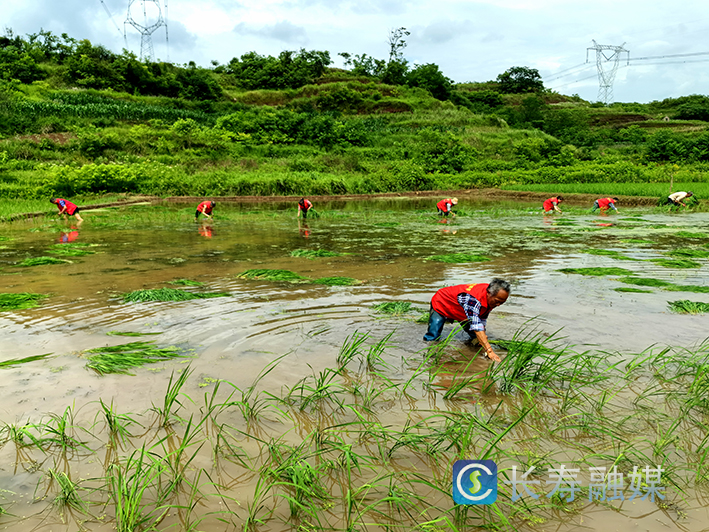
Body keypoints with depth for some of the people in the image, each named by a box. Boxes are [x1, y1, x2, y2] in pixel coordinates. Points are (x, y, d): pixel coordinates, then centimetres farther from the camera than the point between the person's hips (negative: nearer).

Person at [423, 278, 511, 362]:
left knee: (475, 337, 3)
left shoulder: (492, 299, -19)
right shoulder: (472, 299, -46)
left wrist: (483, 337, -14)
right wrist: (489, 351, -57)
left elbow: (482, 318, -3)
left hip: (460, 311, 7)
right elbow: (476, 326, -52)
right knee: (431, 338, -18)